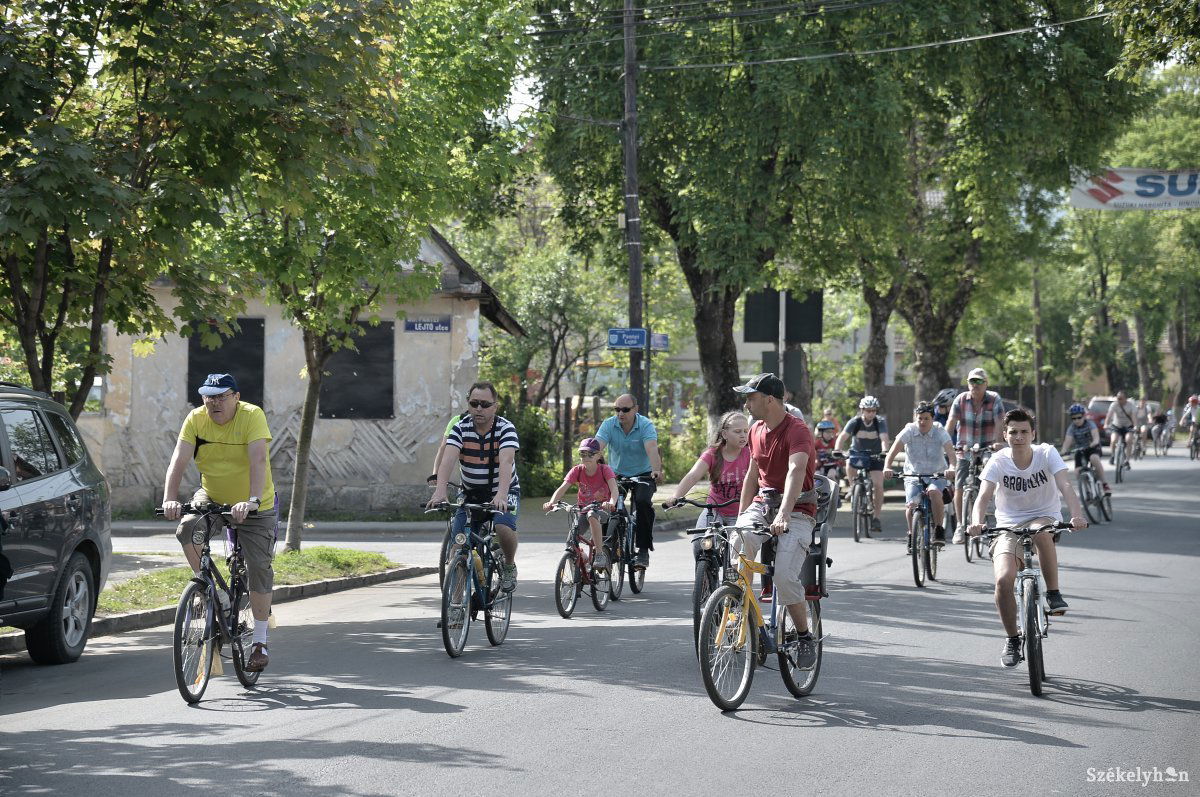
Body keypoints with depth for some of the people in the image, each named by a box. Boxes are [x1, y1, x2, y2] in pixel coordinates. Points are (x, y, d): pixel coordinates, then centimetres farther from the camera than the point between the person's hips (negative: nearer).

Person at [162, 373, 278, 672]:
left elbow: (258, 460, -33)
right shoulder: (196, 419, -12)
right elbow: (179, 459, -21)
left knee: (259, 568, -6)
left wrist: (252, 501, -46)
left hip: (255, 507, -3)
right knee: (186, 529, -26)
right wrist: (170, 499, -36)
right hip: (211, 498, 3)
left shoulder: (252, 416, -21)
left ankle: (260, 641, 6)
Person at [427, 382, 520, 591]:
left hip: (503, 494, -3)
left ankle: (509, 566, -1)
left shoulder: (505, 428, -17)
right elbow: (448, 458, -25)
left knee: (503, 527, -31)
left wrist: (501, 494, -50)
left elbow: (506, 461, -33)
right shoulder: (460, 428, -10)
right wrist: (440, 490, -42)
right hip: (471, 494, 3)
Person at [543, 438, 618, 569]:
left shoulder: (605, 470, -14)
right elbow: (562, 488, -20)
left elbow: (613, 487, -31)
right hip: (584, 509, 3)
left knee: (592, 515, -39)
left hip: (602, 508, -3)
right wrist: (551, 502, -41)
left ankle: (600, 553, -30)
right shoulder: (577, 471, -8)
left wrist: (611, 502, -53)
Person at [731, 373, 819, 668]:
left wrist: (783, 514, -46)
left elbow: (796, 471, -33)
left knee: (785, 576, -23)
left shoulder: (797, 430, -17)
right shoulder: (756, 431, 9)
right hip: (763, 503, 6)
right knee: (739, 539, -28)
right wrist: (741, 516, 16)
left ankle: (805, 637, 0)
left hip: (796, 511, -6)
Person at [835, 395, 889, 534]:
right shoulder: (855, 422, -16)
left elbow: (884, 438, -31)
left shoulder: (880, 422, -16)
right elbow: (843, 437, -26)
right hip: (857, 453, 1)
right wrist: (838, 451, -43)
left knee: (878, 485, -15)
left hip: (875, 455, -1)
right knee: (849, 465, -29)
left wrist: (884, 452, -50)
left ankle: (876, 517, -7)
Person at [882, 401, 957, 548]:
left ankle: (939, 531, -19)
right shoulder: (909, 431, -8)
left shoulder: (940, 432, -8)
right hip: (913, 475, 1)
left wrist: (952, 467, -44)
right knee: (911, 505, -20)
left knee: (934, 491, -33)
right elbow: (894, 449, -20)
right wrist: (887, 467, -38)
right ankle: (912, 536, 8)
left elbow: (950, 451, -23)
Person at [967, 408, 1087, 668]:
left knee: (1040, 532, -40)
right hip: (1009, 526, 1)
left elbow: (1065, 487, -23)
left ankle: (1054, 593, -20)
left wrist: (1077, 515, -43)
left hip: (1046, 519, -1)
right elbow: (984, 495, -21)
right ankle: (1012, 639, 0)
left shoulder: (1047, 454, -10)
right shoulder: (998, 462, -9)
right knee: (1003, 579, -22)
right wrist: (976, 522, -43)